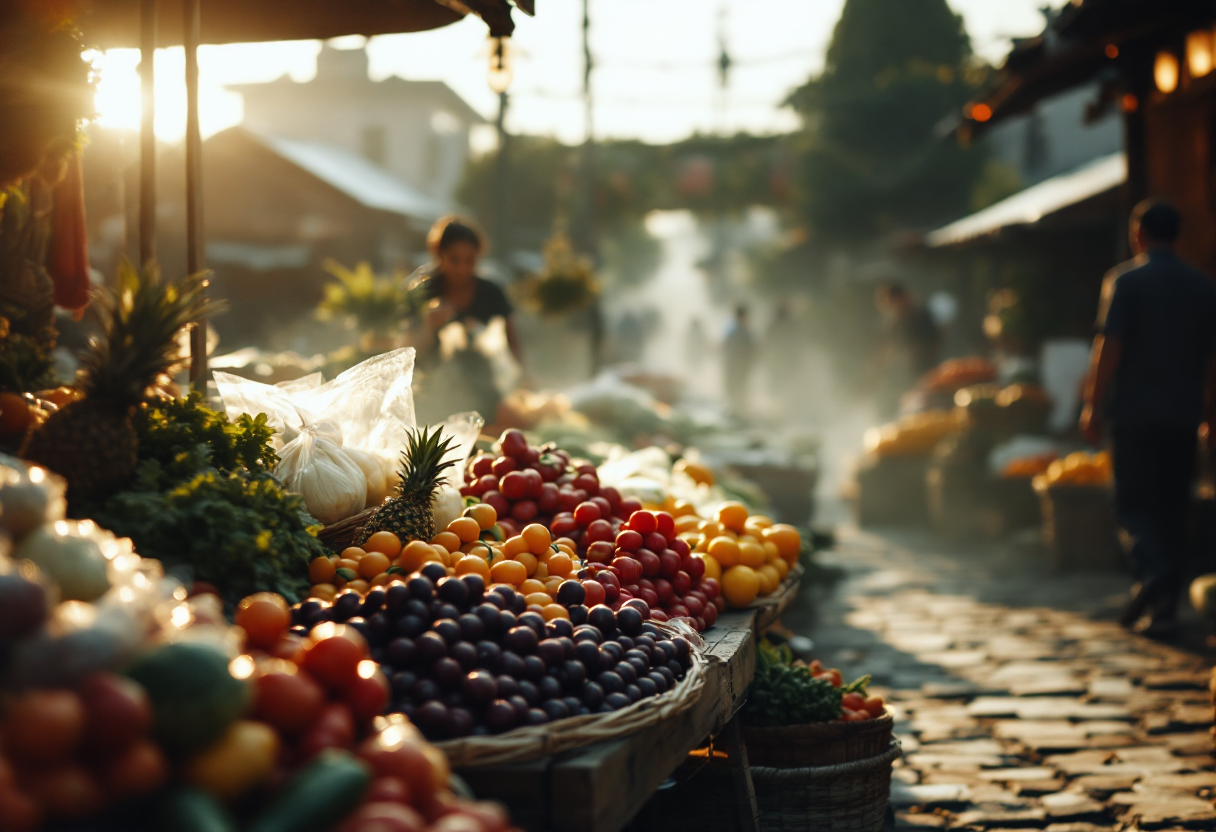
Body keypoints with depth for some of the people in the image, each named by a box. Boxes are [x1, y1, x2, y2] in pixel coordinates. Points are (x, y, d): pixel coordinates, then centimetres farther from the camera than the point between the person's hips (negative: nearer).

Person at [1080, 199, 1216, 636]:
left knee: (1133, 503, 1)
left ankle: (1153, 572, -24)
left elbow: (1108, 347, -11)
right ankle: (1163, 605, 10)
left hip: (1136, 410, -4)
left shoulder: (1125, 280, -5)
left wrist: (1092, 404, -6)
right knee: (1173, 506, 9)